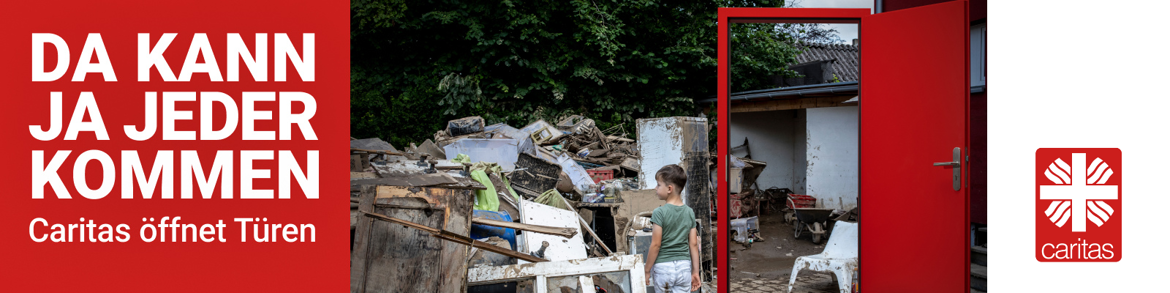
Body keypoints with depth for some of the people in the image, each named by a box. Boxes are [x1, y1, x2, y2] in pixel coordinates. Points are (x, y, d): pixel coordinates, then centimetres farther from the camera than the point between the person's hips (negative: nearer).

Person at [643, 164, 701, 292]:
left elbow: (656, 244, -11)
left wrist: (647, 271, -3)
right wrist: (695, 272, 10)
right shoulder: (690, 212, 3)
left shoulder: (659, 212, -11)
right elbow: (693, 244, 4)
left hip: (663, 267, -4)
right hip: (684, 266, 4)